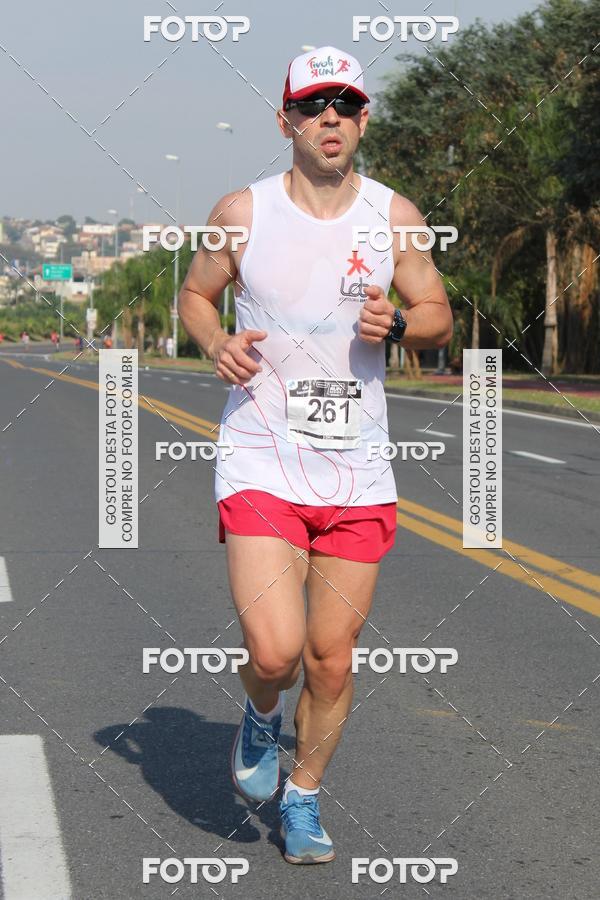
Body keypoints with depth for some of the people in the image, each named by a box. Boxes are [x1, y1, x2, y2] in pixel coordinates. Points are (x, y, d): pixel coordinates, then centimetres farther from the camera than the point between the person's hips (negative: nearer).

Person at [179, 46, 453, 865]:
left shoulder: (395, 217, 2)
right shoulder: (242, 213, -2)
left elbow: (438, 316, 12)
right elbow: (195, 293, 13)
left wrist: (396, 325, -11)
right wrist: (216, 344, -9)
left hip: (357, 474, 2)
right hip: (261, 465, -2)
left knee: (332, 659, 5)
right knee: (274, 653, -16)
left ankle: (303, 797, 30)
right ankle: (261, 718, 21)